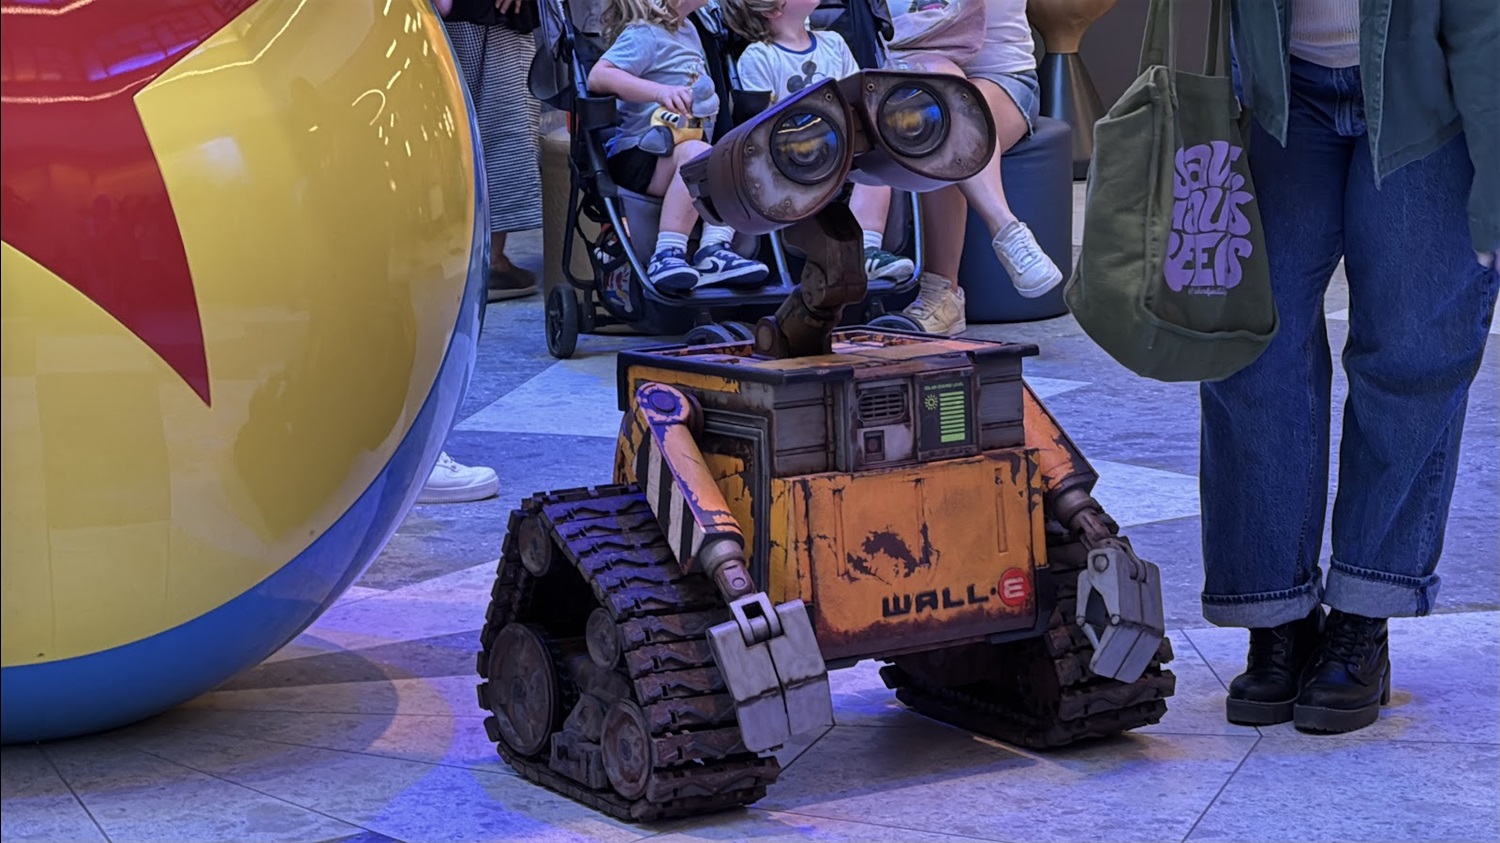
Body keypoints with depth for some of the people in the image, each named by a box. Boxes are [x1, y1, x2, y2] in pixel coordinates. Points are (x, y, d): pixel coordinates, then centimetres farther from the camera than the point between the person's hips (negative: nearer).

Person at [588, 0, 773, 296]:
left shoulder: (688, 31, 19)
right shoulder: (643, 35, -9)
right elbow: (599, 76, -25)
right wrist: (660, 91, -35)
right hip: (636, 156, -9)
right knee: (697, 155, -37)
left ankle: (713, 251, -26)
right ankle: (667, 255, -38)